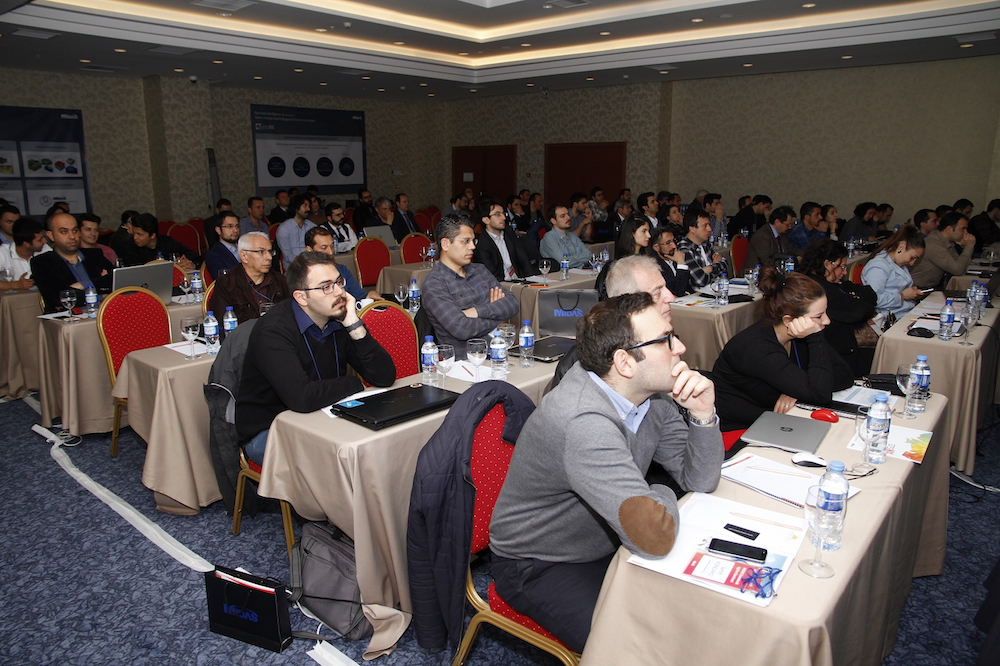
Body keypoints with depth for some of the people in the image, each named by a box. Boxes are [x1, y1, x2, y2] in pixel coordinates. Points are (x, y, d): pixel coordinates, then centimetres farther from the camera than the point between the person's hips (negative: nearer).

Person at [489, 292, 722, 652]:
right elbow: (654, 537, -39)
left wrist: (703, 416, -18)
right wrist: (664, 496, -17)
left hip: (606, 544, 8)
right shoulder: (584, 423, -35)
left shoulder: (652, 393, -7)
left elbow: (700, 480, -2)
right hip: (539, 568, -7)